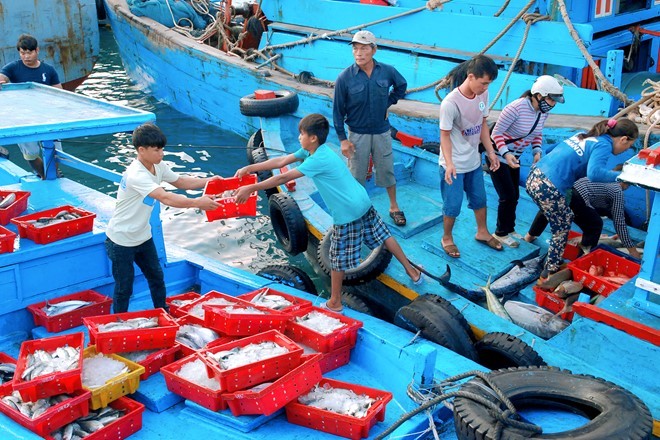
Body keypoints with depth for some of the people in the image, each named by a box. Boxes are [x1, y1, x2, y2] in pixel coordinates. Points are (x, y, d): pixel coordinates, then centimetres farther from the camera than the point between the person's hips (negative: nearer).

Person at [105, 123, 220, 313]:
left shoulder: (158, 166, -4)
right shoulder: (136, 175, -32)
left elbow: (180, 181, 9)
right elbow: (166, 198, -41)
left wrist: (207, 181, -4)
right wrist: (196, 202, -45)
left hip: (142, 236, 9)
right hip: (121, 241, -9)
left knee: (156, 277, 19)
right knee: (124, 288, 4)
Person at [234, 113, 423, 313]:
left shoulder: (317, 160, -23)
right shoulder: (310, 150, 4)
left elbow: (283, 178, -24)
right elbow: (281, 161, 7)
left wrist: (250, 189, -20)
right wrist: (250, 168, 4)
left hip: (347, 214, -9)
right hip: (364, 204, 9)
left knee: (338, 259, 6)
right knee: (384, 236, 21)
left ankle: (335, 303, 21)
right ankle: (412, 272, 33)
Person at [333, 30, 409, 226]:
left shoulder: (387, 71, -9)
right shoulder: (345, 77, -15)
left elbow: (401, 86, 14)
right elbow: (338, 110, -8)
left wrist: (388, 103, 3)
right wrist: (343, 139, -8)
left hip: (382, 132, 2)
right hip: (357, 134, -2)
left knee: (387, 171, 14)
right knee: (356, 175, 9)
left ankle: (394, 208, 32)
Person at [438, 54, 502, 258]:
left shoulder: (483, 94, -8)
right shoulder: (450, 103, -27)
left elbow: (483, 125, 5)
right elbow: (445, 135, -20)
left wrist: (491, 152, 7)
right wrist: (449, 163, -30)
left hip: (474, 160, 7)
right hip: (454, 164, -6)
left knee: (480, 199, 21)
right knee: (452, 205, 6)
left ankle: (482, 232, 43)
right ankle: (447, 239, 30)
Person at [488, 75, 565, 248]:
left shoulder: (543, 112, -7)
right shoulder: (516, 108, -31)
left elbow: (538, 134, 10)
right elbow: (496, 133, -23)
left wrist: (537, 151, -8)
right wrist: (506, 154, -35)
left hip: (514, 156, 8)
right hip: (498, 155, -7)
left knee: (514, 196, 14)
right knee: (508, 196, -3)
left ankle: (509, 229, 34)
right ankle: (501, 233, 15)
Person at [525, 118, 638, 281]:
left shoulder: (586, 136, 19)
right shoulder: (604, 145, -6)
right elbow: (594, 173, -24)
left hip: (535, 177, 8)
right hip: (548, 187, -8)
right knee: (562, 229, 8)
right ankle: (549, 274, 15)